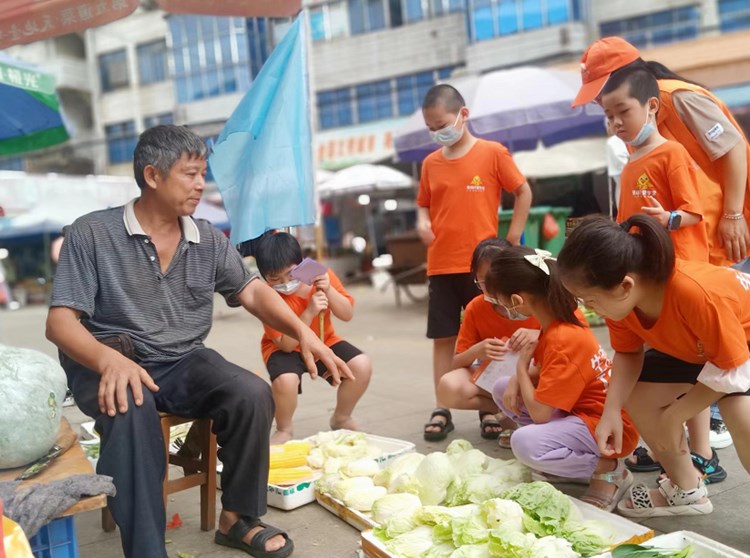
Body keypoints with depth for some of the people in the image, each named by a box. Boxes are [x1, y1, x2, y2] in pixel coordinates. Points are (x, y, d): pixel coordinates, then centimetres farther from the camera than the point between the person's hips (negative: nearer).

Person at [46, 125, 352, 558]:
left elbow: (252, 291, 8)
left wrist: (303, 332, -12)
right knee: (129, 409, -38)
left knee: (253, 394, -22)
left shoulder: (209, 239, 7)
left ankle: (238, 518, -2)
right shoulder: (91, 234, -7)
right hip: (112, 364, -4)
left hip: (184, 363, 4)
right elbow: (60, 322, -13)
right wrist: (109, 359, -35)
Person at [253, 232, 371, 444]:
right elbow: (286, 344, -26)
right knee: (285, 381, -36)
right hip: (286, 349, -4)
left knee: (362, 366, -18)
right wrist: (309, 312, -37)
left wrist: (328, 290, -30)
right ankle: (284, 430, -3)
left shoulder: (322, 275, -15)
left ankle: (341, 418, 9)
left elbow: (347, 315, -13)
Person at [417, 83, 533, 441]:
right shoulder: (431, 163, 7)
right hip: (440, 264, 3)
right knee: (443, 337, 6)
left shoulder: (492, 153, -3)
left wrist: (512, 239, -1)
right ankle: (441, 410, 15)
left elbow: (523, 192, 4)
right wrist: (422, 222, -5)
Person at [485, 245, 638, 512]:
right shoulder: (564, 315, -2)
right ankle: (561, 454, 7)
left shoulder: (562, 341, -30)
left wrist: (521, 366, -13)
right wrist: (516, 381, -9)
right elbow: (544, 371, 11)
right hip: (578, 409, 10)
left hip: (606, 427, -10)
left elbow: (539, 413, -27)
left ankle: (608, 469, -9)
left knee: (525, 443, -33)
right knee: (502, 388, 8)